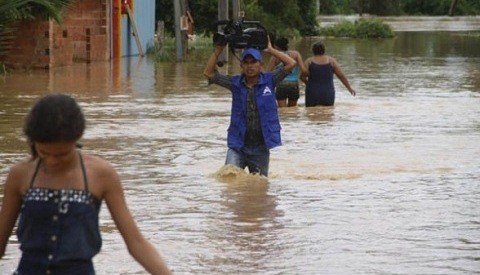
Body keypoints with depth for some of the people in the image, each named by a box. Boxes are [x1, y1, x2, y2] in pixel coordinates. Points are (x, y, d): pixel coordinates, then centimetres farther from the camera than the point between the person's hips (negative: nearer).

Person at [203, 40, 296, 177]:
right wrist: (218, 50, -4)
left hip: (260, 147, 0)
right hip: (238, 145, 0)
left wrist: (270, 50, -6)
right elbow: (209, 73, 1)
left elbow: (291, 64, -9)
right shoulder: (235, 83, 1)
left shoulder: (269, 81, -1)